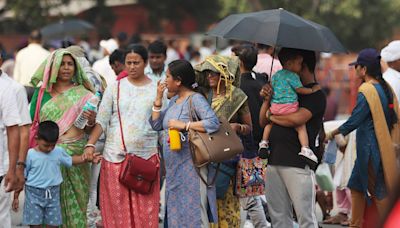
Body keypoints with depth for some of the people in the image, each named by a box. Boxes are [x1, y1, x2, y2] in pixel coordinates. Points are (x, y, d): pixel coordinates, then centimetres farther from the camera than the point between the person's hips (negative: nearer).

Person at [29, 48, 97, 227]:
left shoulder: (82, 94, 8)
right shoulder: (41, 93, 8)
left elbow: (88, 130, 9)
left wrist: (90, 122, -13)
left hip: (75, 157, 0)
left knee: (73, 205, -1)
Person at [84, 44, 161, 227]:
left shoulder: (157, 90, 5)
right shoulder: (115, 88, 6)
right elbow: (101, 121, 3)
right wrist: (90, 144, -10)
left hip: (146, 157, -1)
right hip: (115, 156, 1)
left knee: (145, 211, -1)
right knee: (117, 208, 1)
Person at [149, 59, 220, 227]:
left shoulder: (195, 99, -11)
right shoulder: (174, 100, 15)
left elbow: (213, 123, -24)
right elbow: (156, 125, 15)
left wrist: (184, 125, -23)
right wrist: (158, 98, 8)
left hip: (190, 168, -9)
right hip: (173, 169, 9)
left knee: (193, 215, -7)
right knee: (176, 214, 12)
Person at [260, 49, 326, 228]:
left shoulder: (316, 95, -3)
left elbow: (297, 119, -20)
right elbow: (263, 122, 20)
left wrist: (272, 116, -3)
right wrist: (267, 99, 2)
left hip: (298, 164, -8)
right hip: (274, 161, 8)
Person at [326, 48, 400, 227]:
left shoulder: (366, 91, -17)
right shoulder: (386, 88, 8)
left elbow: (354, 121, -16)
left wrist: (333, 133, -2)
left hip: (370, 148, -9)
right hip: (382, 144, 9)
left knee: (379, 192, -3)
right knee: (357, 186, 16)